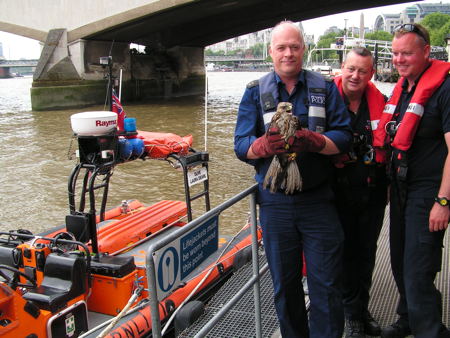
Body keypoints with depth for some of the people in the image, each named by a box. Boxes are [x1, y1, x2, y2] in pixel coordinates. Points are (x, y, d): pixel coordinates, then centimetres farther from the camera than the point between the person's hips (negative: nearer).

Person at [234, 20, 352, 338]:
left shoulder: (326, 88, 5)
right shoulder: (255, 92, 6)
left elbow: (344, 136, -3)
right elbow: (241, 145, -1)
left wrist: (313, 141, -24)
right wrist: (265, 144, -24)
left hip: (318, 201, -1)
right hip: (275, 202, 1)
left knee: (327, 284, 2)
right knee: (284, 285, 12)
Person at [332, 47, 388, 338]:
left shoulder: (381, 104, 1)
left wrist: (391, 183, 8)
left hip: (373, 193, 3)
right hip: (340, 192, -3)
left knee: (367, 253, 15)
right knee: (346, 252, 7)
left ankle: (362, 308, 33)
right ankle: (353, 315, 23)